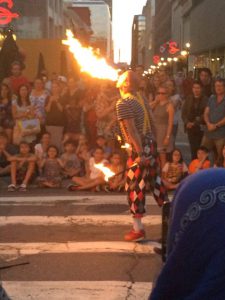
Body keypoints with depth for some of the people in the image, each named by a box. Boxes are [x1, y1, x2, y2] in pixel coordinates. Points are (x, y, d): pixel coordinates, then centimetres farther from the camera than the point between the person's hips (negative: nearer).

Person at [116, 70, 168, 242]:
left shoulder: (123, 103, -12)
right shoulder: (141, 99, 11)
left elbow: (132, 130, -19)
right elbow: (151, 124, 15)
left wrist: (140, 153, -21)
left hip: (140, 147, -8)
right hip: (151, 143, 8)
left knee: (135, 186, 0)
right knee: (156, 181, 17)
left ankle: (138, 229, 4)